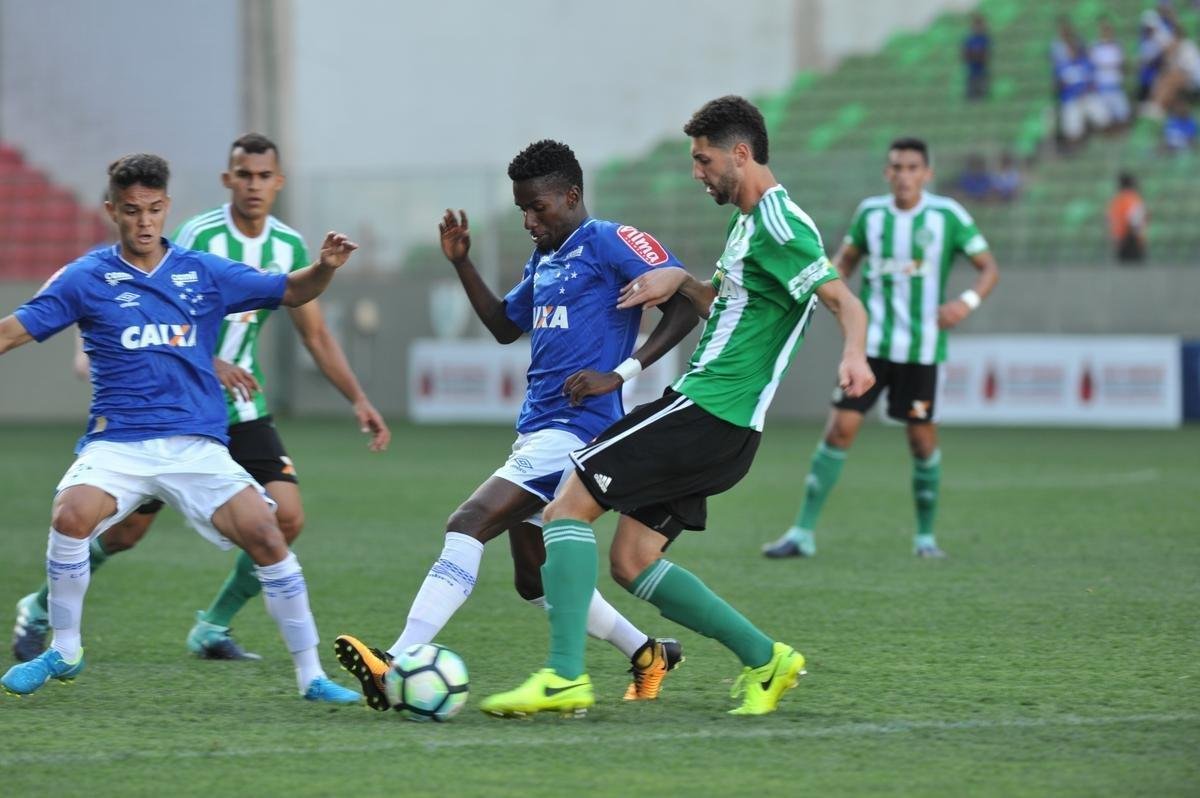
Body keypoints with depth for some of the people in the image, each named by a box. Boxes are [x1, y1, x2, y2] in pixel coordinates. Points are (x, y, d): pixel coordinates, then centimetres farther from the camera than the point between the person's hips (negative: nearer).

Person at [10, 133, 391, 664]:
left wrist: (358, 400, 1)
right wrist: (210, 365, -37)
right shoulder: (200, 236, -17)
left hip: (241, 406, 5)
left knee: (286, 518, -11)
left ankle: (213, 629, 6)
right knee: (126, 529, 1)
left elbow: (316, 335, 9)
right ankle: (39, 612, 24)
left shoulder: (290, 247, 1)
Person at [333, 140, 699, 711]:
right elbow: (505, 325, 32)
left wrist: (622, 373, -20)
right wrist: (461, 263, 19)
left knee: (467, 526, -22)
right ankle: (647, 655, 30)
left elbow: (687, 303, -13)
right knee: (536, 578, 15)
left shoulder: (610, 243, -7)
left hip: (573, 430, -10)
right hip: (536, 432, 10)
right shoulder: (543, 260, 20)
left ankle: (396, 666, -31)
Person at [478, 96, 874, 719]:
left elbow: (844, 301, -21)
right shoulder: (748, 222, 19)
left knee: (567, 507, -11)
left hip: (707, 411, -10)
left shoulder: (779, 225, -13)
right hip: (715, 420, 10)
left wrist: (853, 353, -41)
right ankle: (765, 660, 13)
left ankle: (564, 676, -16)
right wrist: (680, 282, 14)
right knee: (630, 561, 11)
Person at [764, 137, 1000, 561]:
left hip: (922, 347, -1)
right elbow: (847, 258, 19)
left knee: (923, 440, 2)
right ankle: (803, 533, -3)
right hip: (871, 344, 2)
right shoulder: (870, 212, 3)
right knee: (840, 428, -6)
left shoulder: (947, 216, -5)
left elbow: (989, 267, -1)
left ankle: (925, 535, 20)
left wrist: (968, 301, -20)